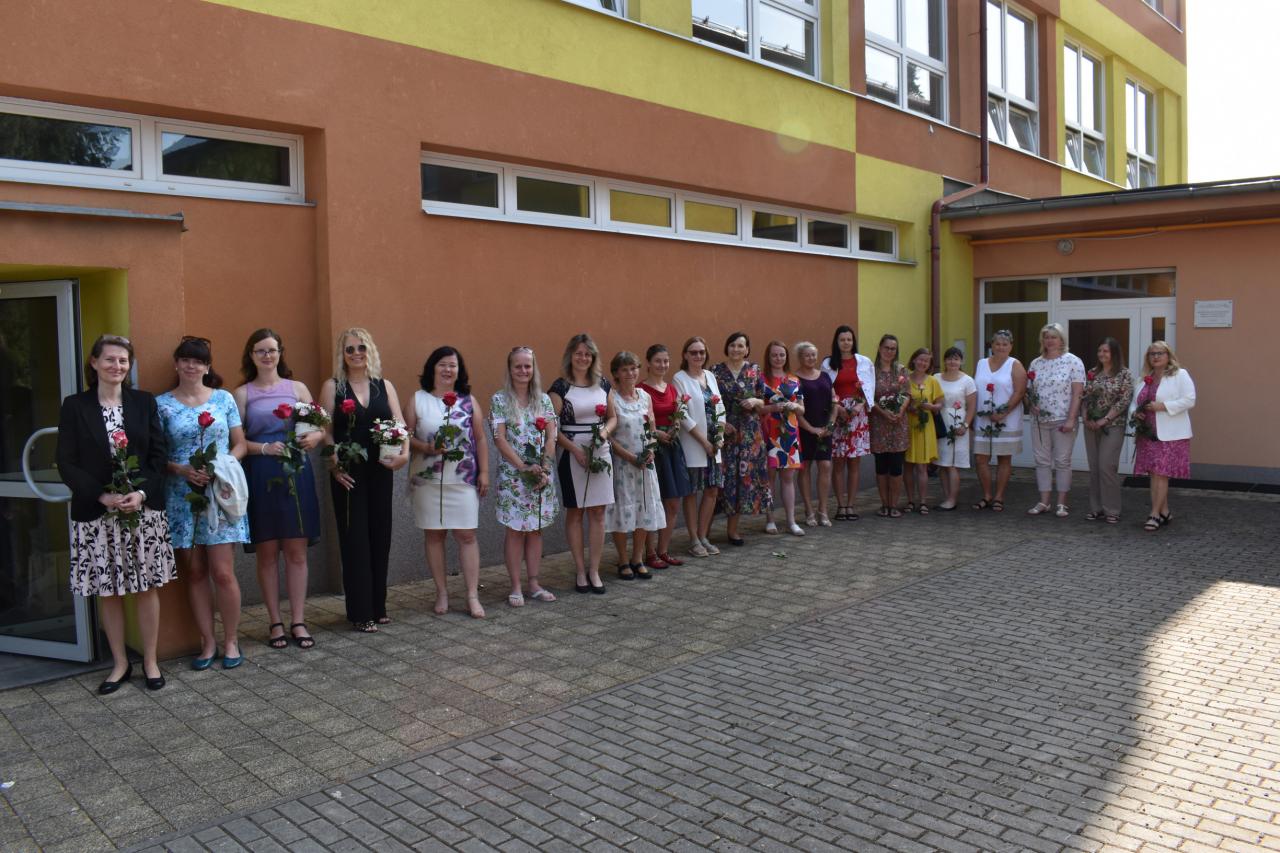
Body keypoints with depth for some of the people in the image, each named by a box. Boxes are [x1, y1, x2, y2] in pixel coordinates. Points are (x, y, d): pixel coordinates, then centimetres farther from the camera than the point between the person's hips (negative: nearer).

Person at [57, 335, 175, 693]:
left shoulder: (144, 402, 5)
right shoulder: (75, 406, 1)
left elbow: (159, 454, 2)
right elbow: (67, 464, -3)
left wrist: (141, 493, -13)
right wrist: (103, 496, -14)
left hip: (144, 510, 1)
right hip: (96, 513, -1)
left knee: (147, 587, 5)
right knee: (108, 590, 7)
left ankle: (150, 660, 18)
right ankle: (120, 663, 22)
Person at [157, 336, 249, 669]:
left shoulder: (224, 399, 5)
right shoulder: (162, 404, 4)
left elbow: (239, 445, 7)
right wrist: (182, 470, -14)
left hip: (219, 493, -1)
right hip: (182, 496, 1)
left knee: (223, 573, -4)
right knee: (194, 573, 6)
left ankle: (231, 640, 11)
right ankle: (208, 642, 18)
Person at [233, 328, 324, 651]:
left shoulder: (297, 388, 10)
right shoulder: (241, 394, 6)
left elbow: (319, 427, 10)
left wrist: (316, 436, -12)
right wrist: (264, 448, -16)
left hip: (297, 474, 1)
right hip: (260, 477, -1)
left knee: (297, 552, 3)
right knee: (267, 552, 3)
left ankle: (298, 621, 11)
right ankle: (275, 622, 13)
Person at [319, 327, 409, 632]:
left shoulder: (385, 386, 9)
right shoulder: (332, 387, 2)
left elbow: (399, 423, 2)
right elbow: (326, 431, -3)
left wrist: (405, 451, -15)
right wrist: (334, 465, -15)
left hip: (380, 470, 3)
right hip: (348, 473, -3)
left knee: (380, 535, 8)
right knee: (354, 538, 0)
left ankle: (378, 606, 21)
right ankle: (360, 612, 7)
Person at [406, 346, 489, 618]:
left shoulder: (468, 401, 8)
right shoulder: (418, 400, 4)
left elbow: (480, 439, 8)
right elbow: (406, 435, 1)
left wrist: (484, 472, 3)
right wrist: (426, 448, -16)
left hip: (463, 480, 0)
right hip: (427, 480, 0)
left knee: (466, 535, -2)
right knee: (433, 535, 5)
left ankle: (473, 596, 3)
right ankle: (442, 593, 17)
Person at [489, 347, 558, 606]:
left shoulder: (544, 399, 7)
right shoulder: (500, 400, -3)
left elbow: (551, 437, 3)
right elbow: (499, 439, -9)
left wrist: (544, 467, -10)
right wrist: (524, 467, -16)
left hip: (541, 475, 3)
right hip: (512, 475, -3)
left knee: (535, 530, 8)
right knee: (515, 530, 0)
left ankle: (534, 584, 16)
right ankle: (516, 587, 9)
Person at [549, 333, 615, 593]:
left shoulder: (602, 384, 8)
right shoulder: (561, 386, -5)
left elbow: (612, 416, 18)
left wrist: (606, 430, -5)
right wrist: (575, 449, -17)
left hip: (601, 454, 4)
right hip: (572, 455, -4)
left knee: (598, 513, 4)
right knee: (574, 513, 4)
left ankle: (594, 571, 13)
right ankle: (581, 570, 15)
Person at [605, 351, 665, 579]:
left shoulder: (645, 397, 8)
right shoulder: (611, 398, -8)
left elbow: (652, 430, 12)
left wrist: (650, 451, -7)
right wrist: (630, 457, -17)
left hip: (645, 464, 5)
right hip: (621, 464, -5)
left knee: (645, 510, 8)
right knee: (622, 511, 1)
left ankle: (638, 560, 21)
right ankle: (623, 562, 14)